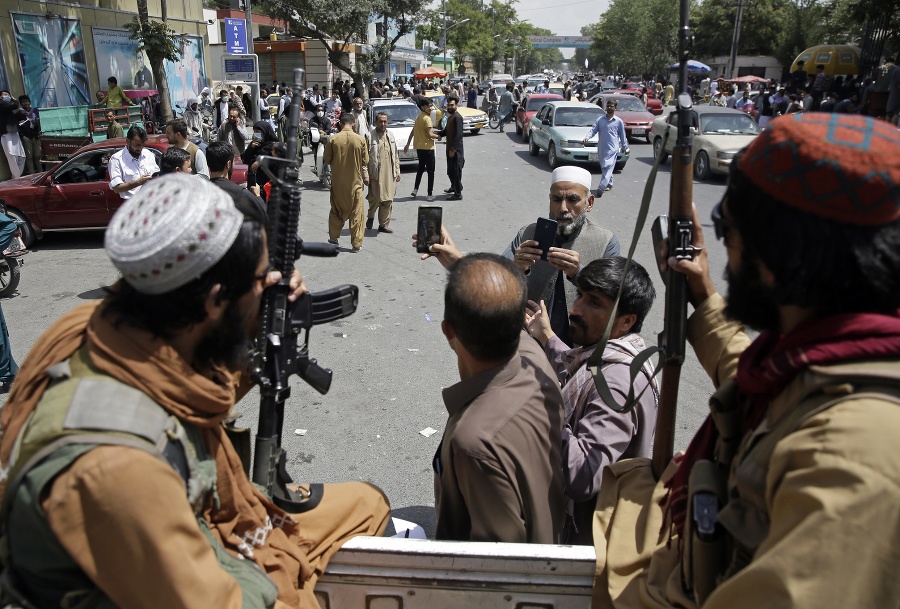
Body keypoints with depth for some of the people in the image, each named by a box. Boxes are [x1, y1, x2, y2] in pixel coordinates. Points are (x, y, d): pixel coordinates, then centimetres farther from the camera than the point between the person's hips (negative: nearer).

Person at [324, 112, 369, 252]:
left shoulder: (332, 139, -9)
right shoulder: (360, 139, -9)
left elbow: (327, 159, 1)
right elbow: (365, 161, -1)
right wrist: (365, 176, 15)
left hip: (337, 181, 1)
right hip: (355, 181, -1)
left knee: (337, 210, 18)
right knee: (356, 213, 6)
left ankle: (333, 237, 28)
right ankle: (356, 244, 7)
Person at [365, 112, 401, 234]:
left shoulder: (391, 136, 14)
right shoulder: (370, 136, -6)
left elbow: (396, 155, 19)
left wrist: (397, 170, 14)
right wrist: (366, 174, -11)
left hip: (390, 173, 5)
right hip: (376, 173, -5)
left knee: (388, 200, 4)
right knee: (375, 199, -2)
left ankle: (384, 224, 13)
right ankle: (371, 217, 26)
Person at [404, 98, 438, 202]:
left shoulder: (418, 117, 11)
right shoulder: (427, 119, -16)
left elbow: (412, 132, 17)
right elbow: (430, 134, -21)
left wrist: (407, 144, 22)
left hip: (419, 147, 9)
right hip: (427, 148, -9)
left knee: (420, 168, 22)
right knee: (430, 171, -2)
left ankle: (415, 190, 19)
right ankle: (430, 195, -3)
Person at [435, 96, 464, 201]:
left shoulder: (457, 117, -15)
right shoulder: (450, 117, 15)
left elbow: (458, 134, -21)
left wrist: (453, 149, -23)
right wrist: (438, 133, 2)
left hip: (456, 150, -10)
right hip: (450, 149, 10)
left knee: (456, 171, -6)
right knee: (450, 171, 20)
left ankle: (458, 194, -1)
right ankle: (454, 187, 39)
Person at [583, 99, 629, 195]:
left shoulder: (619, 121, 3)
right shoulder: (600, 119, 9)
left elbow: (622, 135, 9)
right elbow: (593, 130, 2)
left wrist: (625, 148, 12)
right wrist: (587, 137, -18)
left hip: (612, 149, -4)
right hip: (601, 148, 4)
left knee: (607, 168, -16)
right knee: (604, 168, 14)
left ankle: (601, 188, -27)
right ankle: (609, 184, 34)